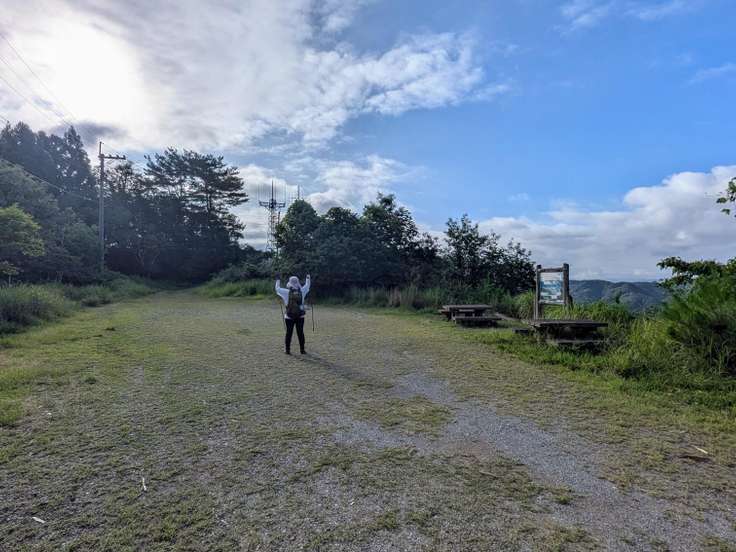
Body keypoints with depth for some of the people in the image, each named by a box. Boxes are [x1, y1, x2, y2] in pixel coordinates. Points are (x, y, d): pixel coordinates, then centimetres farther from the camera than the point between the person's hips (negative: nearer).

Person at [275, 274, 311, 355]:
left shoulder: (287, 292, -10)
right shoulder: (302, 291, -5)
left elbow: (278, 289, 5)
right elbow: (307, 286, 15)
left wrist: (278, 281, 23)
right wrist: (308, 278, 34)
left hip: (289, 317, -1)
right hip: (300, 317, 1)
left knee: (289, 333, 7)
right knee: (300, 333, 9)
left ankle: (287, 350, 11)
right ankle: (302, 350, 14)